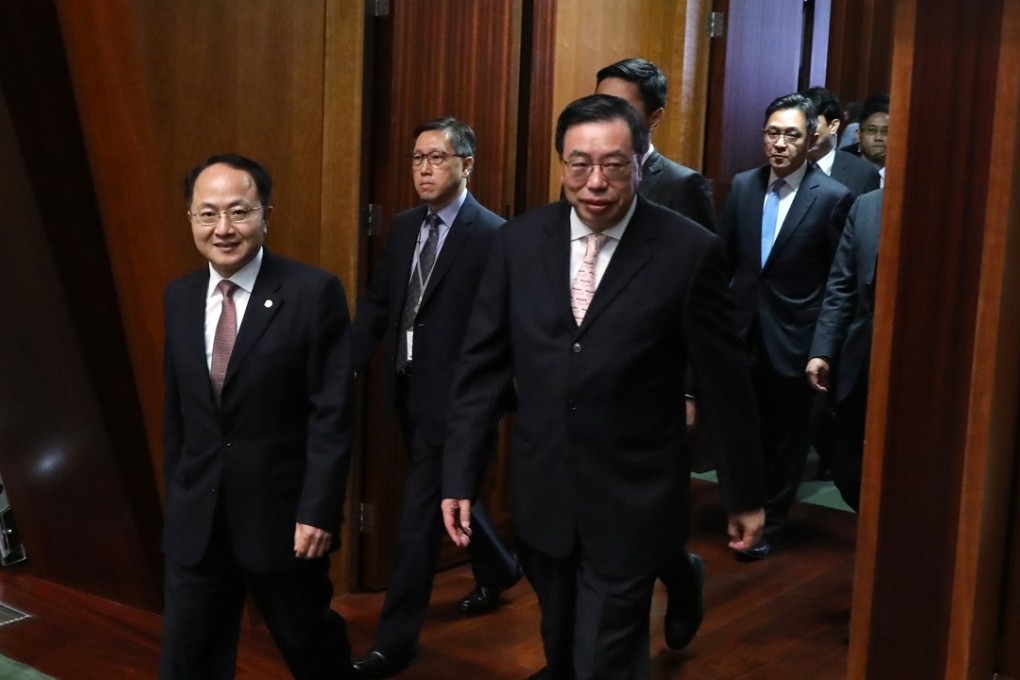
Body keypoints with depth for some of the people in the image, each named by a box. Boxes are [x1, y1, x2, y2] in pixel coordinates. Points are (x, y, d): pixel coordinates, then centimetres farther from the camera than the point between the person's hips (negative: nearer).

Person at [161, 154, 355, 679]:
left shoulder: (314, 293, -12)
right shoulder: (179, 298, 5)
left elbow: (333, 414, -14)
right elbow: (177, 410, 12)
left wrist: (318, 511, -17)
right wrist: (176, 498, 15)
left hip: (283, 514, -4)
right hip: (195, 519, 5)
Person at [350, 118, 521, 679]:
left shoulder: (493, 236, -14)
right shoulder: (404, 226, 8)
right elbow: (376, 302, 8)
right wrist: (348, 367, -3)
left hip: (455, 396, -8)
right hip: (408, 388, 8)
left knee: (420, 515, -2)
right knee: (447, 493, 24)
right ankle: (497, 568, 49)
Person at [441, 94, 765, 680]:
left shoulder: (689, 251, -13)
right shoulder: (519, 241, -3)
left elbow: (725, 383, -6)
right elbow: (482, 367, 1)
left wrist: (744, 494, 2)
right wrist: (460, 476, -1)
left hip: (632, 503, -4)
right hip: (541, 496, 5)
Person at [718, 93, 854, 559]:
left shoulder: (833, 198, -8)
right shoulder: (742, 186, 4)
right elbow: (723, 259, 8)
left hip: (793, 340, -3)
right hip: (741, 333, 3)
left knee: (786, 438, 11)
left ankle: (768, 524, 27)